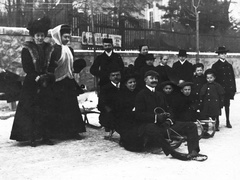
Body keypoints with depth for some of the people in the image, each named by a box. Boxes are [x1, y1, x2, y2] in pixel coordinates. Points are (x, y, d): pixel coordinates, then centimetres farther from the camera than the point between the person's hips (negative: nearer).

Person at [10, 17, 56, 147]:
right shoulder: (27, 49, 0)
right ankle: (32, 138, 1)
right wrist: (38, 78, -17)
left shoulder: (49, 49, 10)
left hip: (46, 84, 3)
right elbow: (26, 68, -7)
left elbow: (52, 66, 7)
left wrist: (48, 76, -11)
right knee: (31, 111, -5)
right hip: (31, 85, -3)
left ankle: (45, 137, 9)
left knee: (46, 111, 2)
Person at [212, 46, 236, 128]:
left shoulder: (229, 65, 13)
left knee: (227, 105, 11)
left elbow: (233, 78, 13)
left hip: (228, 90, 4)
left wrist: (234, 89, 7)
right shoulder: (215, 66, -2)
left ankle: (228, 121, 20)